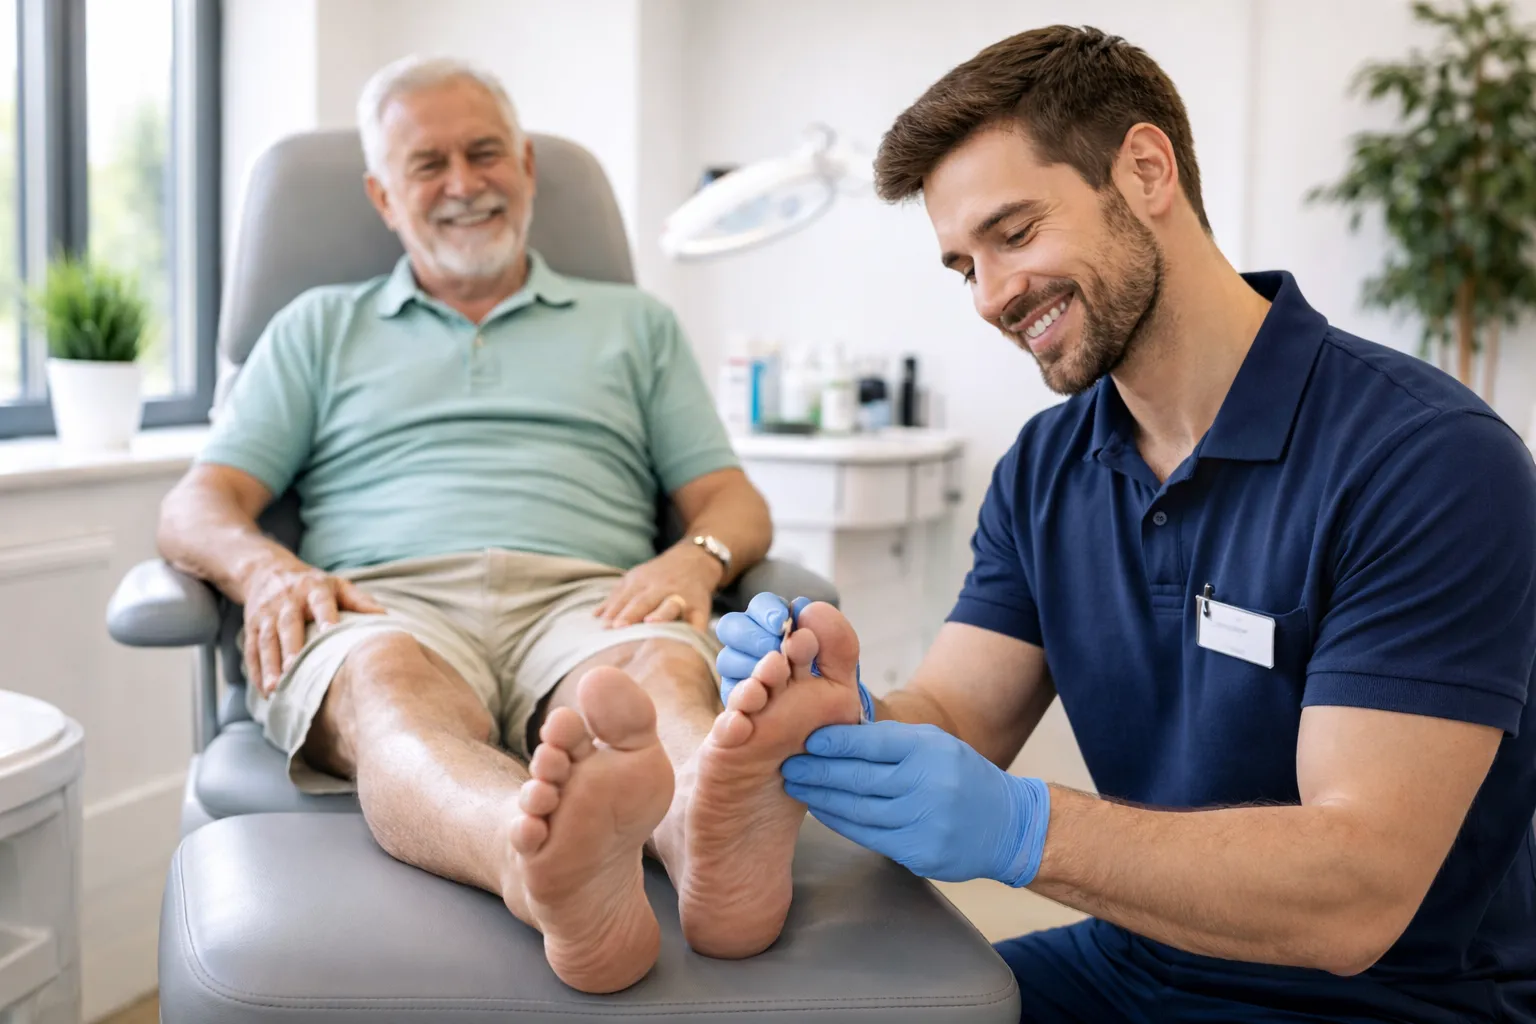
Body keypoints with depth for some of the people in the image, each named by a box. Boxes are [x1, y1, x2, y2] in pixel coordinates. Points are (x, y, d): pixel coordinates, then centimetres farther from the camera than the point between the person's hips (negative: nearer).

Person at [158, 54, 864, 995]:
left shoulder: (635, 324, 28)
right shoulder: (320, 329, 27)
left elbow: (736, 503, 19)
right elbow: (196, 508, 17)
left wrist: (697, 556, -7)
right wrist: (264, 567, -8)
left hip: (580, 600, 1)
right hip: (386, 605, 0)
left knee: (663, 670, -36)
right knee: (388, 682, -38)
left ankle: (711, 841, -70)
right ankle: (556, 882, -69)